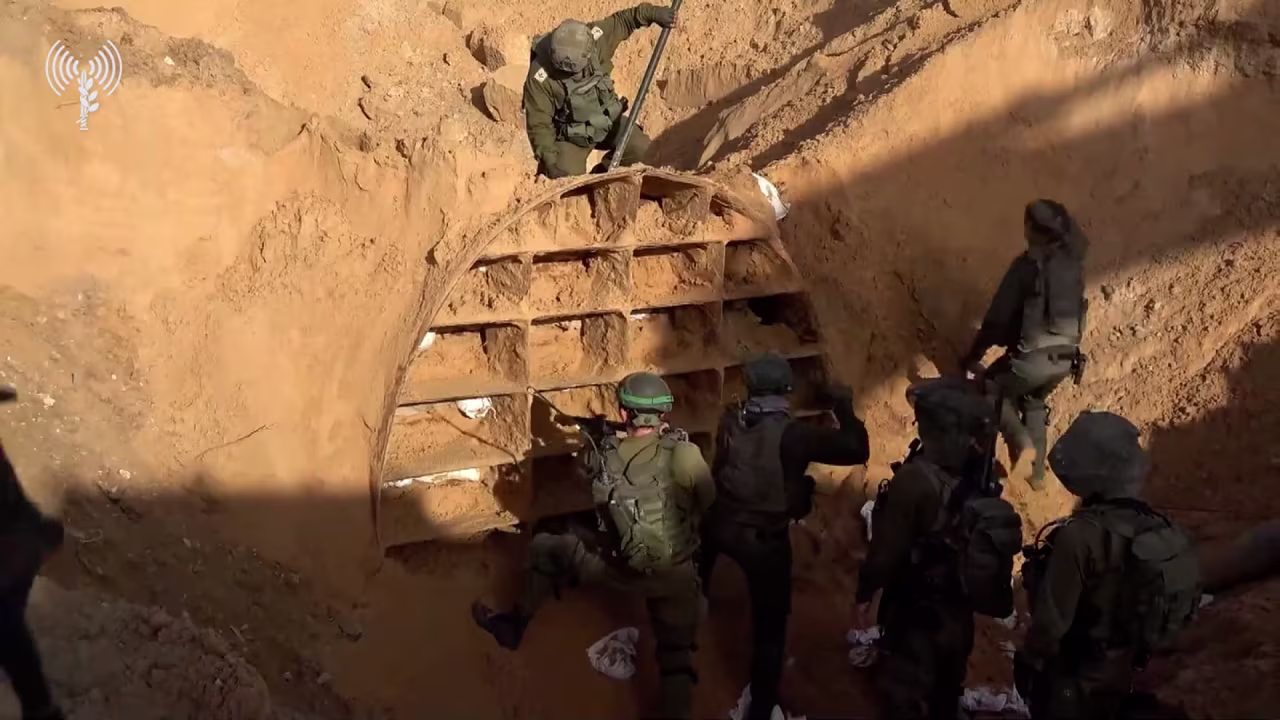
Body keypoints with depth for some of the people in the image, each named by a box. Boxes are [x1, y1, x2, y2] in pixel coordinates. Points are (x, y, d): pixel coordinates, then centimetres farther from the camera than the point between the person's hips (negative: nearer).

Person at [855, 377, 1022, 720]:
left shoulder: (915, 479, -28)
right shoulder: (979, 479, -7)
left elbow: (886, 548, -21)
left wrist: (865, 592, -7)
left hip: (916, 615, -7)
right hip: (958, 614, 7)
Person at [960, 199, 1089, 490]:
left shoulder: (1028, 263, -11)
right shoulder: (1073, 262, 5)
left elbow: (998, 315, -9)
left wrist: (973, 355, -2)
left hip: (1034, 356, -7)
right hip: (1066, 357, 7)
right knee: (1034, 403, 33)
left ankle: (1022, 443, -5)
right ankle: (1037, 473, 34)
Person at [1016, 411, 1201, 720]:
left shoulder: (1081, 536, -32)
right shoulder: (1156, 527, -7)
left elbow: (1052, 618, -25)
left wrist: (1028, 661, -8)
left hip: (1074, 675, -7)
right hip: (1120, 669, 7)